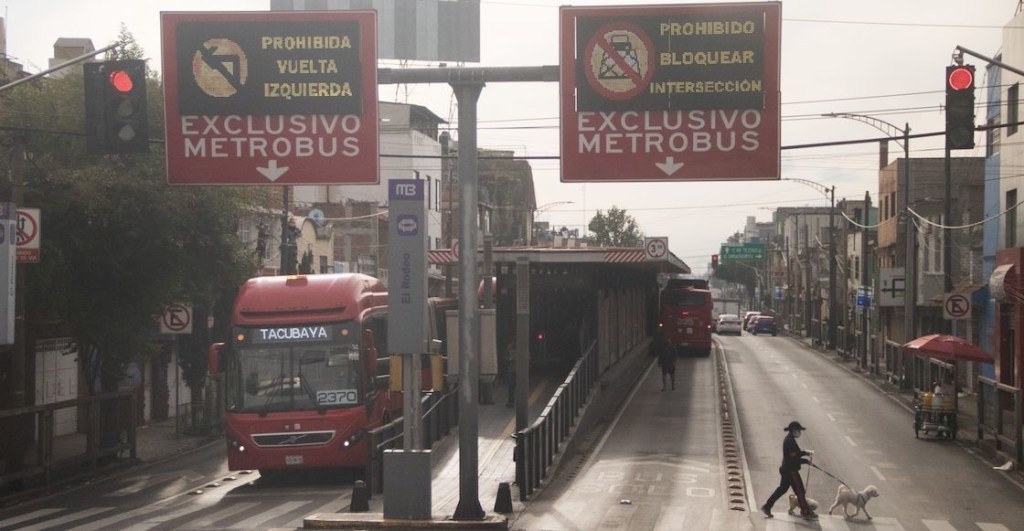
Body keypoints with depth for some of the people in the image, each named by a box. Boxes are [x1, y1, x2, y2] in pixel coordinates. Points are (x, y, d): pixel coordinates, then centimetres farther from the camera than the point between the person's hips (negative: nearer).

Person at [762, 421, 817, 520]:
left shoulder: (789, 439, 11)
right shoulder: (790, 441, -21)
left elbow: (796, 453, 19)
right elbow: (794, 458, -22)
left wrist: (806, 452, 6)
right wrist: (806, 461, -13)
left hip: (786, 470, 10)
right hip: (791, 470, -10)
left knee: (782, 489, 17)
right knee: (800, 491, 0)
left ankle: (767, 507, 18)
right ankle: (806, 512, 9)